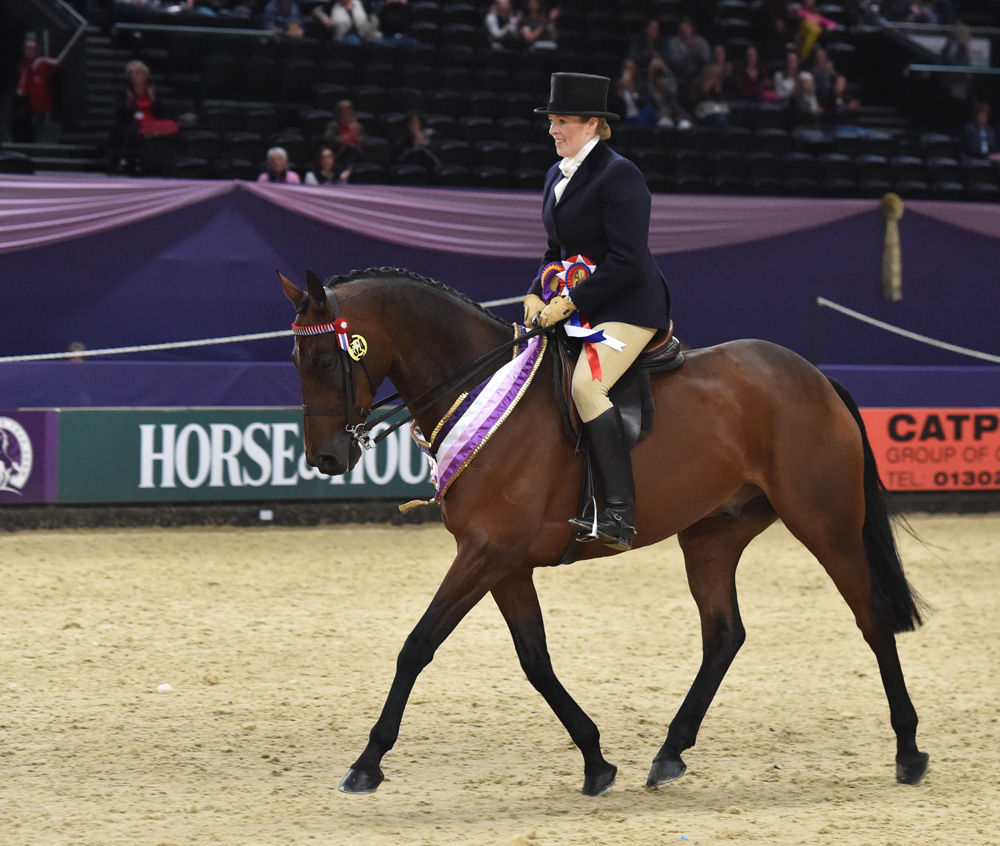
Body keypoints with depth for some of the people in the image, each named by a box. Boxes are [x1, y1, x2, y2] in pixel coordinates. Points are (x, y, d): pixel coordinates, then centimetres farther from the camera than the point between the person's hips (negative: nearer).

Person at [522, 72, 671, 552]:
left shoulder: (619, 174, -14)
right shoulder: (557, 176, 14)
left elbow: (625, 261, -19)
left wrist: (570, 302, -20)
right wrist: (537, 294, 2)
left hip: (628, 305, -10)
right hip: (575, 307, 10)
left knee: (586, 383, -28)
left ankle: (620, 515, -30)